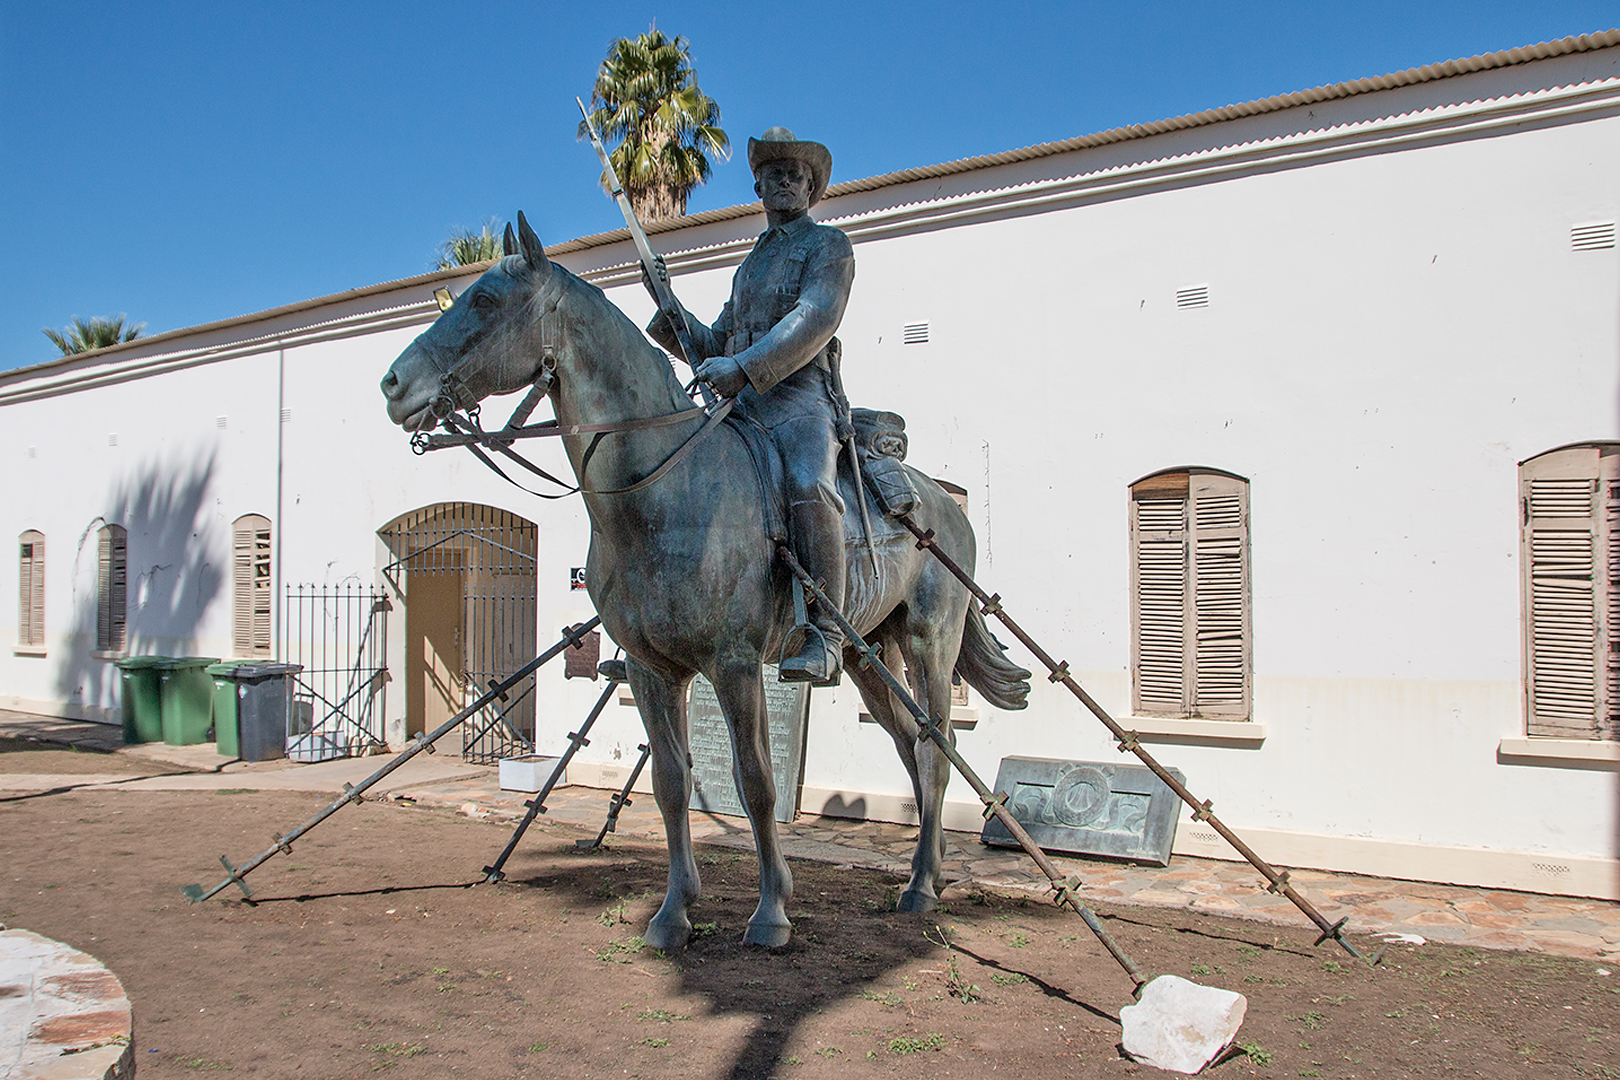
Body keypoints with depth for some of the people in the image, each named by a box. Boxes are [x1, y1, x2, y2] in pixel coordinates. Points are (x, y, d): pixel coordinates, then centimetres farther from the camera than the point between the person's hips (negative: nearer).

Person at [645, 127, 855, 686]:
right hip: (741, 403, 8)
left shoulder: (828, 244, 9)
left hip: (799, 395, -8)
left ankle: (825, 636, -35)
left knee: (809, 487, -35)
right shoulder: (751, 264, 31)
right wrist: (672, 317, 13)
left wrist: (742, 368, -20)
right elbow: (715, 345, 31)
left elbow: (814, 321, -10)